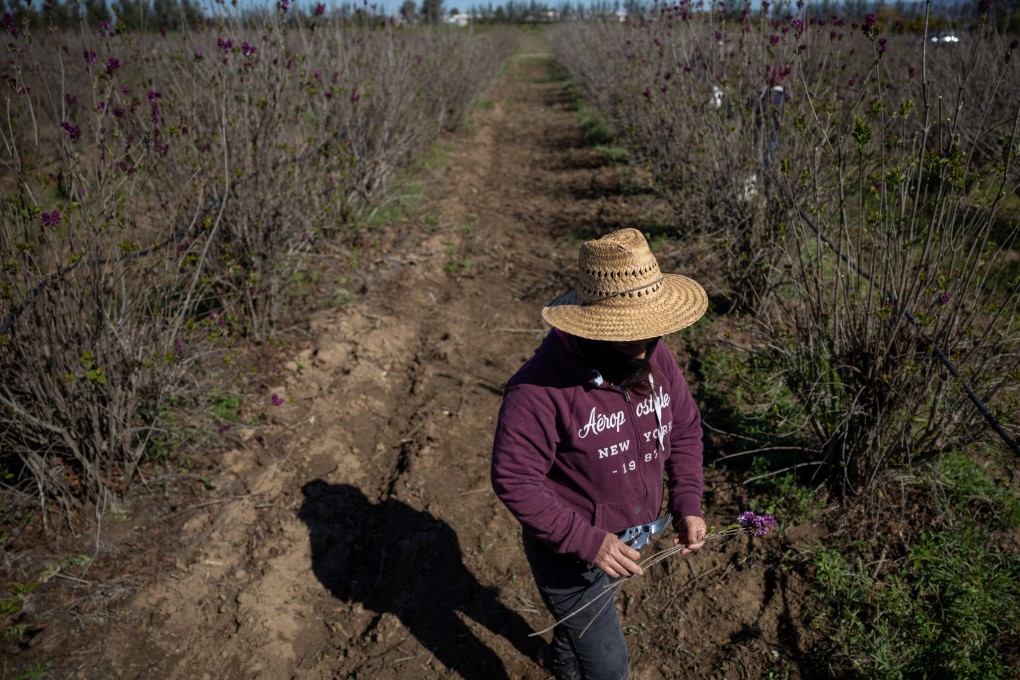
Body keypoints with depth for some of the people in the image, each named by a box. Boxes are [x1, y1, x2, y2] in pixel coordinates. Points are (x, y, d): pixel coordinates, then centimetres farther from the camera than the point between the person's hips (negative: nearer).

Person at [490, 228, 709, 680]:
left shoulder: (655, 357, -13)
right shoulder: (539, 388, -33)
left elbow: (685, 428, 1)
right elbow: (514, 481, -28)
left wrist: (687, 504, -9)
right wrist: (587, 541, -31)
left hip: (631, 536, 7)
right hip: (567, 550, -6)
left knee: (594, 610, 34)